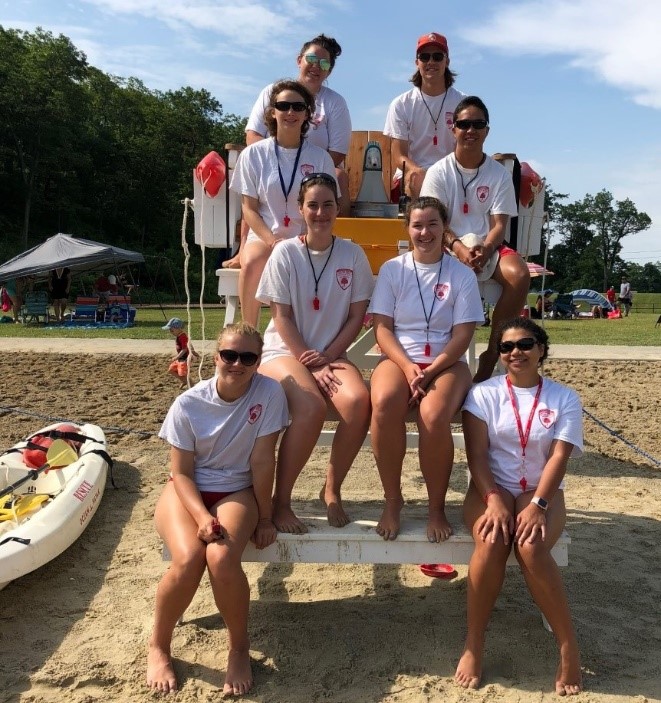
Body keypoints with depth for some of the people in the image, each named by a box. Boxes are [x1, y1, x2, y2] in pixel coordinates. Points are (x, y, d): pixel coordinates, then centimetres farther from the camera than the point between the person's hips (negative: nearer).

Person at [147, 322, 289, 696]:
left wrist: (265, 518, -6)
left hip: (236, 492, 0)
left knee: (221, 559, -30)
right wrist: (202, 516, -25)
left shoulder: (269, 392, -15)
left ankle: (240, 648, -1)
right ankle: (159, 646, 2)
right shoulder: (188, 404, -14)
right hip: (187, 491, 1)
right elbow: (181, 472, -10)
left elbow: (262, 461, -11)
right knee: (188, 559, -28)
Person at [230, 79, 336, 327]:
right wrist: (272, 241, -13)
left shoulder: (320, 158, 5)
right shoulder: (254, 154, 4)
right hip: (263, 236, 0)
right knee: (251, 264, -34)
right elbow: (249, 208, 3)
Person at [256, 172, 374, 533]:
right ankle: (281, 501, -13)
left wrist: (326, 358, -10)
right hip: (285, 351, -2)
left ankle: (332, 489, -5)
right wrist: (311, 365, -14)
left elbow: (356, 317, 2)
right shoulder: (285, 253, -3)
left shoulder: (353, 254, 3)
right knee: (311, 407, -33)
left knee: (358, 401, -29)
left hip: (332, 353, 2)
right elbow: (282, 318, -6)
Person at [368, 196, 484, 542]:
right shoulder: (392, 269, 6)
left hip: (446, 363, 0)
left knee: (434, 415, -34)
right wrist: (408, 368, -16)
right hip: (399, 358, 1)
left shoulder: (462, 274, 4)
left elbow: (462, 336, -1)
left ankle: (437, 507, -10)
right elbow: (382, 328, 0)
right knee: (384, 403, -34)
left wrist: (429, 373, -16)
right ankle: (392, 499, -13)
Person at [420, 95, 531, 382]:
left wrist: (484, 249, -23)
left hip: (488, 246, 2)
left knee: (519, 275, -29)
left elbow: (499, 224, -1)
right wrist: (458, 248, -25)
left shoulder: (499, 173, 6)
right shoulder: (439, 172, 2)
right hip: (449, 248, -2)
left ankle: (492, 353, -16)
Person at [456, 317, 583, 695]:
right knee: (492, 544, -31)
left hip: (542, 491, 0)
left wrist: (537, 505, -21)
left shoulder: (564, 398, 3)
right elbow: (477, 455, -6)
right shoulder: (484, 393, 1)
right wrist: (494, 500, -21)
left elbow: (559, 457, -8)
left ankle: (569, 646, -12)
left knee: (531, 548, -31)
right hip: (492, 488, 0)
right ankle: (474, 645, -14)